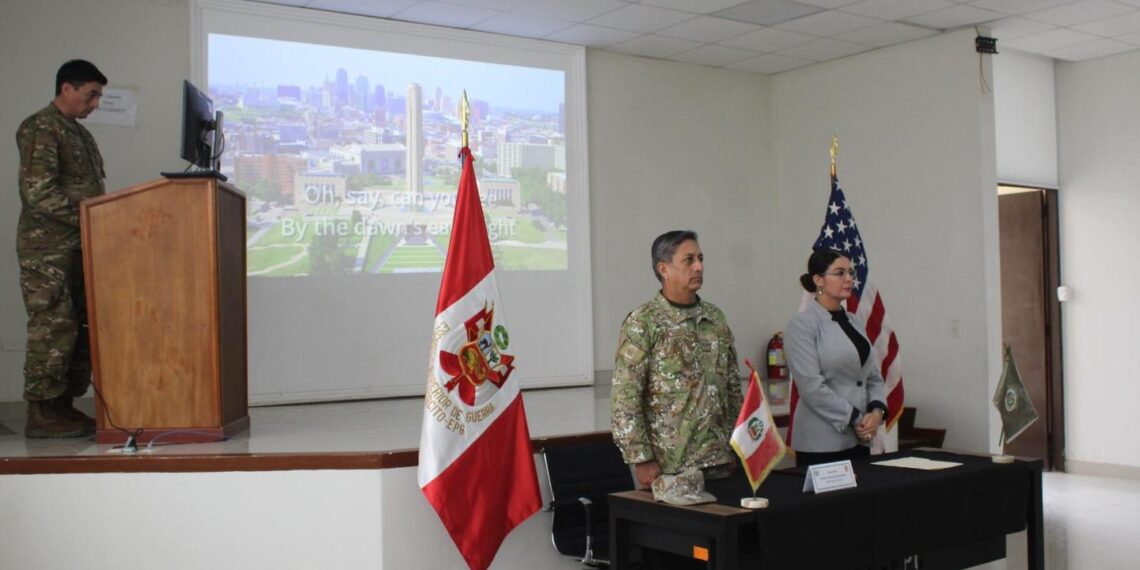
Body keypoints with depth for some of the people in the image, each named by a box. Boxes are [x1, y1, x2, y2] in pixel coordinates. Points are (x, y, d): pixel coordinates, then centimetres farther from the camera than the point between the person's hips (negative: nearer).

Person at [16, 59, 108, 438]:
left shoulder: (80, 133, 21)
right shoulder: (39, 129, -7)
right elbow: (39, 192, -17)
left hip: (78, 246, 9)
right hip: (48, 246, -9)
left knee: (78, 328, 7)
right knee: (53, 327, -9)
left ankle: (63, 406, 13)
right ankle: (41, 414, -5)